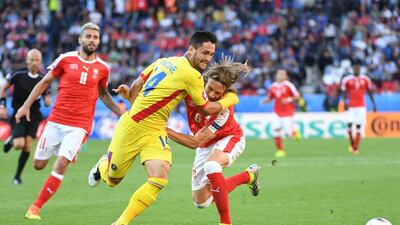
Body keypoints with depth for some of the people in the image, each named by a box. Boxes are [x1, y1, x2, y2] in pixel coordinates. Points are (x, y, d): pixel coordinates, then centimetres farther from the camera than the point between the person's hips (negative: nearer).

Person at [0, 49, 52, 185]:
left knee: (27, 147, -6)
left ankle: (17, 176, 9)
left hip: (34, 117, 2)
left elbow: (47, 103, 7)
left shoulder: (43, 79, -1)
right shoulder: (18, 75, -9)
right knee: (19, 144, -17)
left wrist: (47, 98, -16)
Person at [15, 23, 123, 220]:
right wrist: (26, 106, 4)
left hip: (79, 126, -1)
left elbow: (103, 94, 23)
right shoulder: (66, 59, 1)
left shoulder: (102, 68, 5)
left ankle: (36, 207, -7)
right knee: (39, 164, 2)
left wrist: (121, 113, 15)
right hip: (56, 121, 1)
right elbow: (44, 83, 9)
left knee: (61, 165, -17)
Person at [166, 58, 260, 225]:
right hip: (205, 146, 6)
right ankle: (248, 176, 29)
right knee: (201, 202, 8)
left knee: (211, 166, -41)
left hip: (229, 139, -6)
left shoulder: (224, 110, -37)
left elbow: (194, 142, -35)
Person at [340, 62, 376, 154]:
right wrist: (345, 102, -14)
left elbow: (369, 91, 13)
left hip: (361, 106, 1)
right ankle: (352, 143, 6)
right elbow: (343, 92, 2)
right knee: (349, 124, -16)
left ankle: (355, 148, 4)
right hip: (351, 107, -1)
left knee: (358, 127, -1)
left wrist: (373, 103, 9)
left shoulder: (365, 79, 5)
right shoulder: (346, 79, 0)